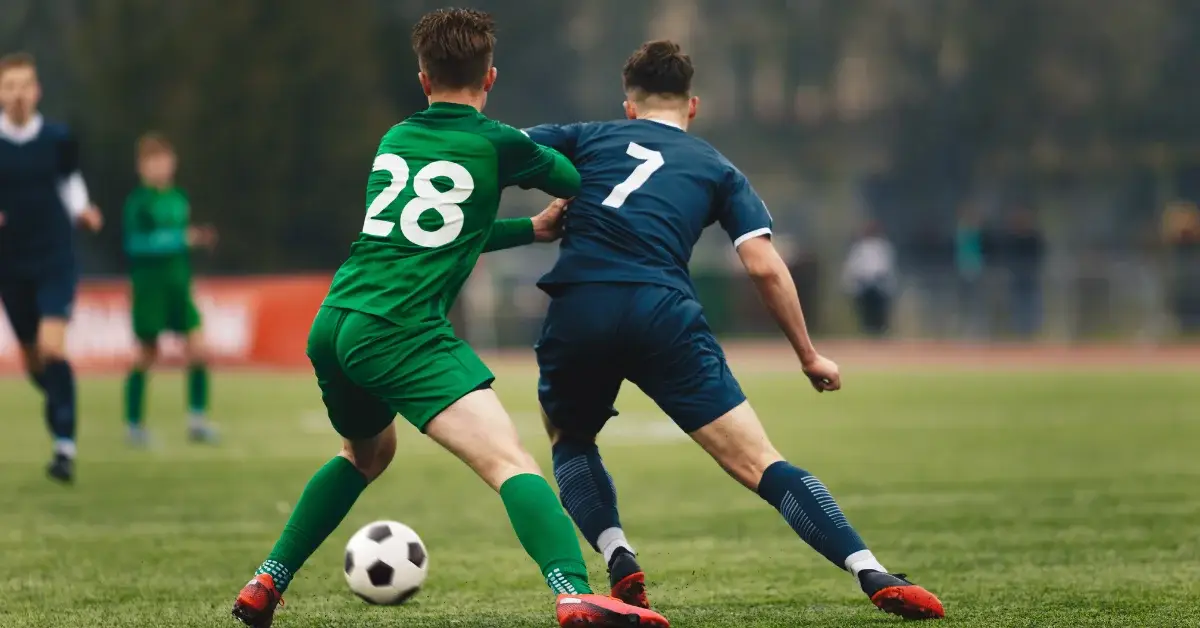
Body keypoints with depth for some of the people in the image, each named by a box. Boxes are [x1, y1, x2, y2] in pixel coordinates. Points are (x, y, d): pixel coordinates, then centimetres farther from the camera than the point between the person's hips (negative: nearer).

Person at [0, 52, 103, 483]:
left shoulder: (58, 139, -3)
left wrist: (80, 210, -3)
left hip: (56, 260, -1)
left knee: (52, 347, -18)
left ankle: (65, 444, -20)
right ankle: (60, 408, 40)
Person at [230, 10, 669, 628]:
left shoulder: (394, 139, 19)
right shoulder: (496, 144, 0)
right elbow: (579, 184, 16)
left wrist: (532, 229, 28)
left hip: (331, 326, 7)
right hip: (400, 334, -7)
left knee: (366, 454, 34)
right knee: (510, 462, -18)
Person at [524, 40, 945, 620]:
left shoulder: (587, 138, 24)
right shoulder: (717, 170, 22)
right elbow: (764, 266, 10)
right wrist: (809, 357, 18)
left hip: (576, 312, 1)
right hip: (663, 315, -1)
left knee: (569, 441, 30)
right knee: (759, 464, -3)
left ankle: (619, 562, 6)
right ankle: (873, 576, -17)